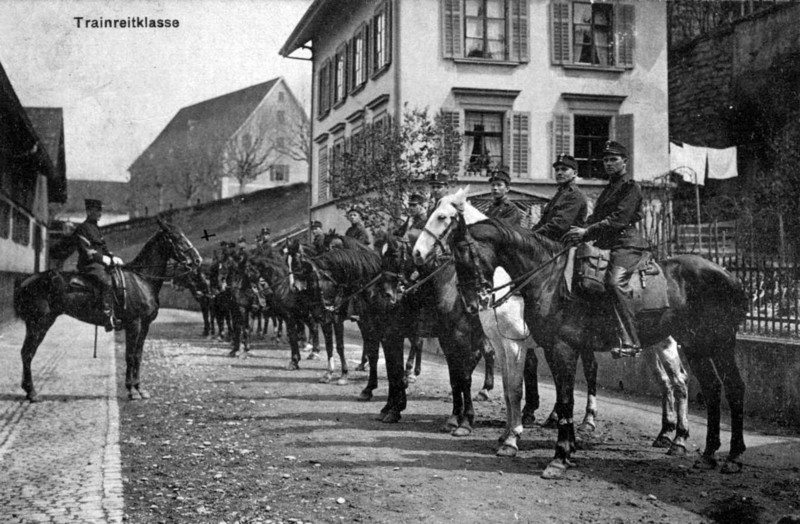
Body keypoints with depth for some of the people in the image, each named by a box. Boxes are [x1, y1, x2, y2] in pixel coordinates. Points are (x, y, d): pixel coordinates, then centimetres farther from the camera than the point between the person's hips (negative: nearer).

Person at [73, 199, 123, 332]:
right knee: (106, 282, -31)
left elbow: (103, 248, 26)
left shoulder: (95, 228, 23)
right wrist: (105, 259, -17)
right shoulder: (82, 228, -5)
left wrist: (113, 258, 9)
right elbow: (87, 251, -13)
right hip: (89, 265, -10)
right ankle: (109, 318, -38)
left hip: (100, 264, 10)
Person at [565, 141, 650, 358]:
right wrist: (581, 230, 2)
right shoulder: (609, 188, 26)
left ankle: (630, 341, -32)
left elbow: (619, 219, -15)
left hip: (626, 243, -10)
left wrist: (587, 232, -21)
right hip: (607, 245, 10)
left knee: (615, 282, -29)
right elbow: (597, 218, 22)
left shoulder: (630, 187, -2)